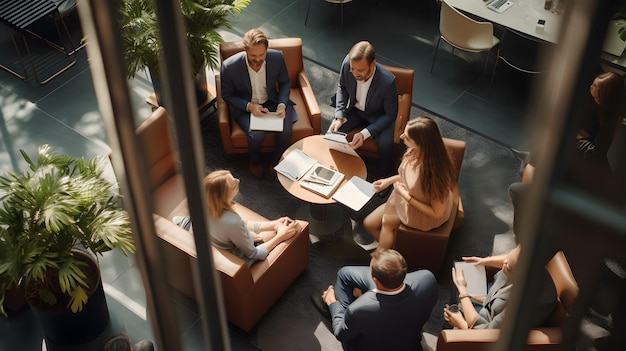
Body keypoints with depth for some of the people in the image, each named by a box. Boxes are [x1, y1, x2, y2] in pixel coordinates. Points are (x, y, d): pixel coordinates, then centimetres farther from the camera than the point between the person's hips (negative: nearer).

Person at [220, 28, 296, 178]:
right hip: (244, 107, -2)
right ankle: (255, 161, 7)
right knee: (256, 134, -28)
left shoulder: (277, 57, -18)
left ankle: (277, 162, 7)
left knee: (285, 130, -23)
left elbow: (285, 82, 1)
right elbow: (226, 95, -8)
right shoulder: (229, 66, -25)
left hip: (271, 101, 2)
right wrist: (249, 106, -23)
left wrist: (282, 104, -16)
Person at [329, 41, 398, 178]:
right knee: (334, 132, -18)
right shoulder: (347, 63, -27)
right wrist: (340, 117, -16)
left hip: (378, 116, -3)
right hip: (355, 109, 3)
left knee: (385, 143, -28)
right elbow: (342, 88, -3)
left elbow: (390, 114, -21)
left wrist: (365, 133, -32)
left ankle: (384, 176, 0)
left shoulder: (388, 81, -36)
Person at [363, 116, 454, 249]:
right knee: (369, 223, 8)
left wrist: (406, 196, -24)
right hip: (406, 198, 7)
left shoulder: (434, 172, -41)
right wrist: (389, 180, -1)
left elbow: (437, 213, -27)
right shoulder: (415, 151, -21)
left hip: (426, 213, -6)